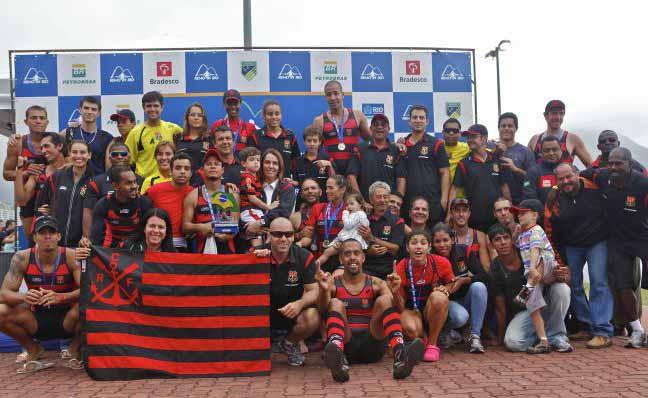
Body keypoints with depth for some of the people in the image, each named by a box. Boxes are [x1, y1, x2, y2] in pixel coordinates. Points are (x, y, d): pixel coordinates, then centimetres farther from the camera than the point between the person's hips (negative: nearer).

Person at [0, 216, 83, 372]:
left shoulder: (71, 256, -15)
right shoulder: (22, 258, -10)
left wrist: (60, 297, -42)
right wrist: (23, 297, -36)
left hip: (67, 319, -2)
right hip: (37, 321, 2)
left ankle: (76, 349, -1)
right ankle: (34, 349, 5)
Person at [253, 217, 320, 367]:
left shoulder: (305, 257, -7)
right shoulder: (257, 255, -7)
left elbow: (313, 291, -9)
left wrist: (300, 303, -31)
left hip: (293, 314, 0)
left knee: (313, 317, -30)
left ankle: (289, 344, 6)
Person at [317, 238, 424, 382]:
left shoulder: (377, 284, 13)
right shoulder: (332, 284, 11)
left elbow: (398, 310, -1)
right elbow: (323, 310, -8)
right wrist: (324, 290, -28)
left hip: (372, 343, 1)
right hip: (345, 344, -1)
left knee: (384, 300, -17)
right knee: (336, 303, -22)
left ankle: (400, 356, -42)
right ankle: (337, 358, -52)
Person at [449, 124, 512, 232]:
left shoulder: (497, 161, 6)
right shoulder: (464, 163, 1)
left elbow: (504, 186, 10)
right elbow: (454, 189, -2)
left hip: (496, 216, 2)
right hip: (473, 218, -1)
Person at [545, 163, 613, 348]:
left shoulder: (594, 188, -17)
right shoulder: (553, 199, -10)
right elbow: (550, 230, 1)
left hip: (597, 242, -3)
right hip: (571, 246, 4)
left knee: (599, 283, -13)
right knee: (574, 285, 6)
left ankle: (603, 332, -13)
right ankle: (588, 327, 19)